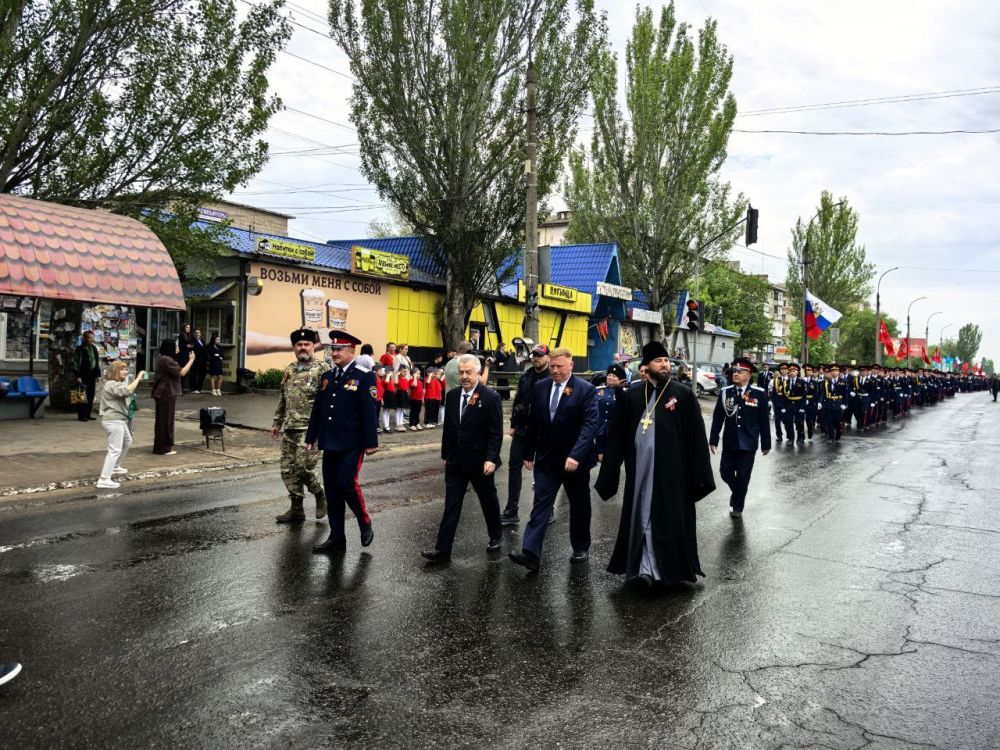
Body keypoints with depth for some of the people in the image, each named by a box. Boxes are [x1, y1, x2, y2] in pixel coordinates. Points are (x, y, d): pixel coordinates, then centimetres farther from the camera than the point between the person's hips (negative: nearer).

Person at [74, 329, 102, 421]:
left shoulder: (94, 348, 14)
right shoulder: (80, 349, -6)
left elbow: (97, 362, 20)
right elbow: (76, 363, -9)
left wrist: (98, 374, 14)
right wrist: (78, 376, -14)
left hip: (92, 375, 7)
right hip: (83, 375, -6)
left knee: (91, 395, 8)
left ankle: (88, 414, 16)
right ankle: (81, 415, -1)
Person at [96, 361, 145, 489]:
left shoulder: (116, 384, 19)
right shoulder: (112, 385, -17)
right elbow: (127, 390, -35)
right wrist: (138, 378, -27)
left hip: (119, 419, 12)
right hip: (113, 420, -12)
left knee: (127, 441, 29)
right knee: (115, 450, -13)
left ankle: (115, 467, 43)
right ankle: (104, 479, -15)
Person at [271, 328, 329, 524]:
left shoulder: (322, 370, -7)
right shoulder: (290, 370, 14)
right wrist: (276, 422, 20)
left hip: (310, 428, -7)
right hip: (289, 428, 7)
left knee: (303, 466, -12)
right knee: (288, 469, 7)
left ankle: (320, 495, 15)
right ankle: (296, 509, 18)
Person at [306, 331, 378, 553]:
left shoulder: (364, 377, -7)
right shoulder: (326, 377, 12)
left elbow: (368, 412, -10)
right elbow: (317, 409, 16)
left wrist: (371, 442, -12)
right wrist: (311, 437, 15)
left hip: (352, 444, -6)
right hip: (329, 443, 6)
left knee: (347, 484, -12)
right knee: (332, 490, 8)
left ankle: (365, 524, 13)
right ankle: (337, 538, 17)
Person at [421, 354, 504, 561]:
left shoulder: (490, 397, -12)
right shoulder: (452, 395, 4)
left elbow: (496, 432, -13)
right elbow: (448, 427, 12)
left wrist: (491, 458, -19)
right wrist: (445, 454, 12)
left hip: (480, 461, -4)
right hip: (455, 461, 4)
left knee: (489, 501, 14)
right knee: (451, 505, 3)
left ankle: (495, 537, 35)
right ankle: (442, 549, 4)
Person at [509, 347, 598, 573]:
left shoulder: (586, 389, -10)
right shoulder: (539, 387, 3)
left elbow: (590, 425, -18)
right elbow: (533, 423, 9)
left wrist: (576, 455, -28)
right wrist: (529, 453, 9)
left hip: (575, 460, -3)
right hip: (546, 458, 3)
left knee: (579, 505, 12)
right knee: (541, 503, -5)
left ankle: (581, 547, 30)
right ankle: (531, 553, -12)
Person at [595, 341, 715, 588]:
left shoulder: (684, 395, 0)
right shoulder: (632, 397, 6)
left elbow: (696, 437, -2)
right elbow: (617, 437, 7)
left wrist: (700, 475, -7)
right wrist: (607, 476, 4)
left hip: (671, 472, -2)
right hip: (640, 470, 2)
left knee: (670, 521, 5)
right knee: (641, 519, 7)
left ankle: (671, 568, 18)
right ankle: (644, 568, 17)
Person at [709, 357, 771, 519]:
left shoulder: (759, 394, -6)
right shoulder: (725, 392, -1)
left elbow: (764, 421, -2)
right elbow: (718, 418, 1)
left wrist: (766, 444, 0)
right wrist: (713, 439, -2)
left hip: (748, 443, -2)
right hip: (729, 442, 2)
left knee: (743, 476, 5)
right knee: (726, 473, 6)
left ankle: (738, 506, 23)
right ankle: (737, 492, 37)